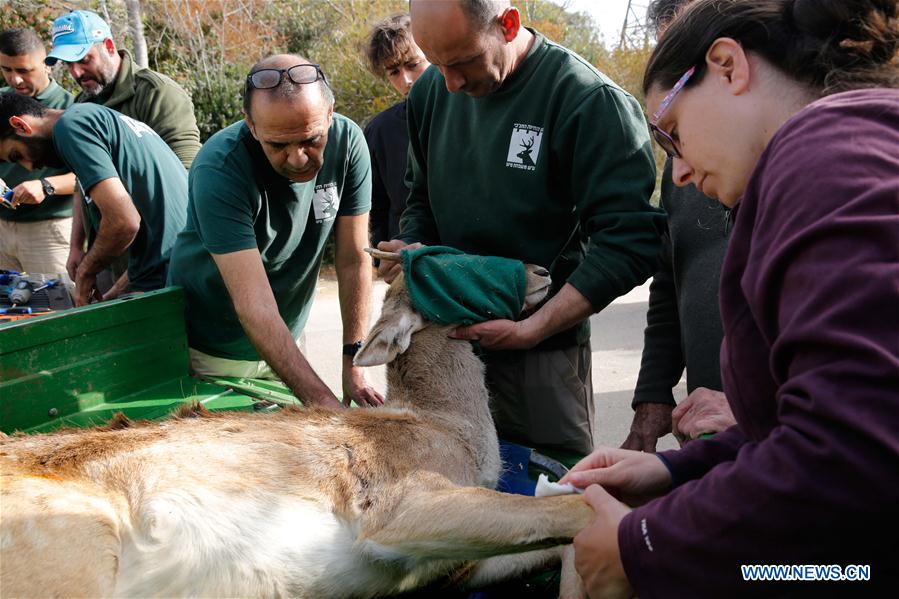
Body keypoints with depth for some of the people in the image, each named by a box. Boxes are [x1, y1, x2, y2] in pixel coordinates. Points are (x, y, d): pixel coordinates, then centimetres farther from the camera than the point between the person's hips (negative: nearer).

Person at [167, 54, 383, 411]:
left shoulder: (347, 141, -17)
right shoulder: (219, 168, -30)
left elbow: (354, 261, -10)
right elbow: (254, 306, -36)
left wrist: (353, 363, -11)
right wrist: (321, 400, -42)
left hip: (286, 341, 4)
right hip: (211, 354, -4)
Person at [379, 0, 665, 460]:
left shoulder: (591, 100, -15)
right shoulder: (431, 90, 4)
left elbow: (630, 240, -18)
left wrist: (532, 329, -23)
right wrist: (412, 250, -4)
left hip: (542, 352, -5)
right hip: (445, 339, 5)